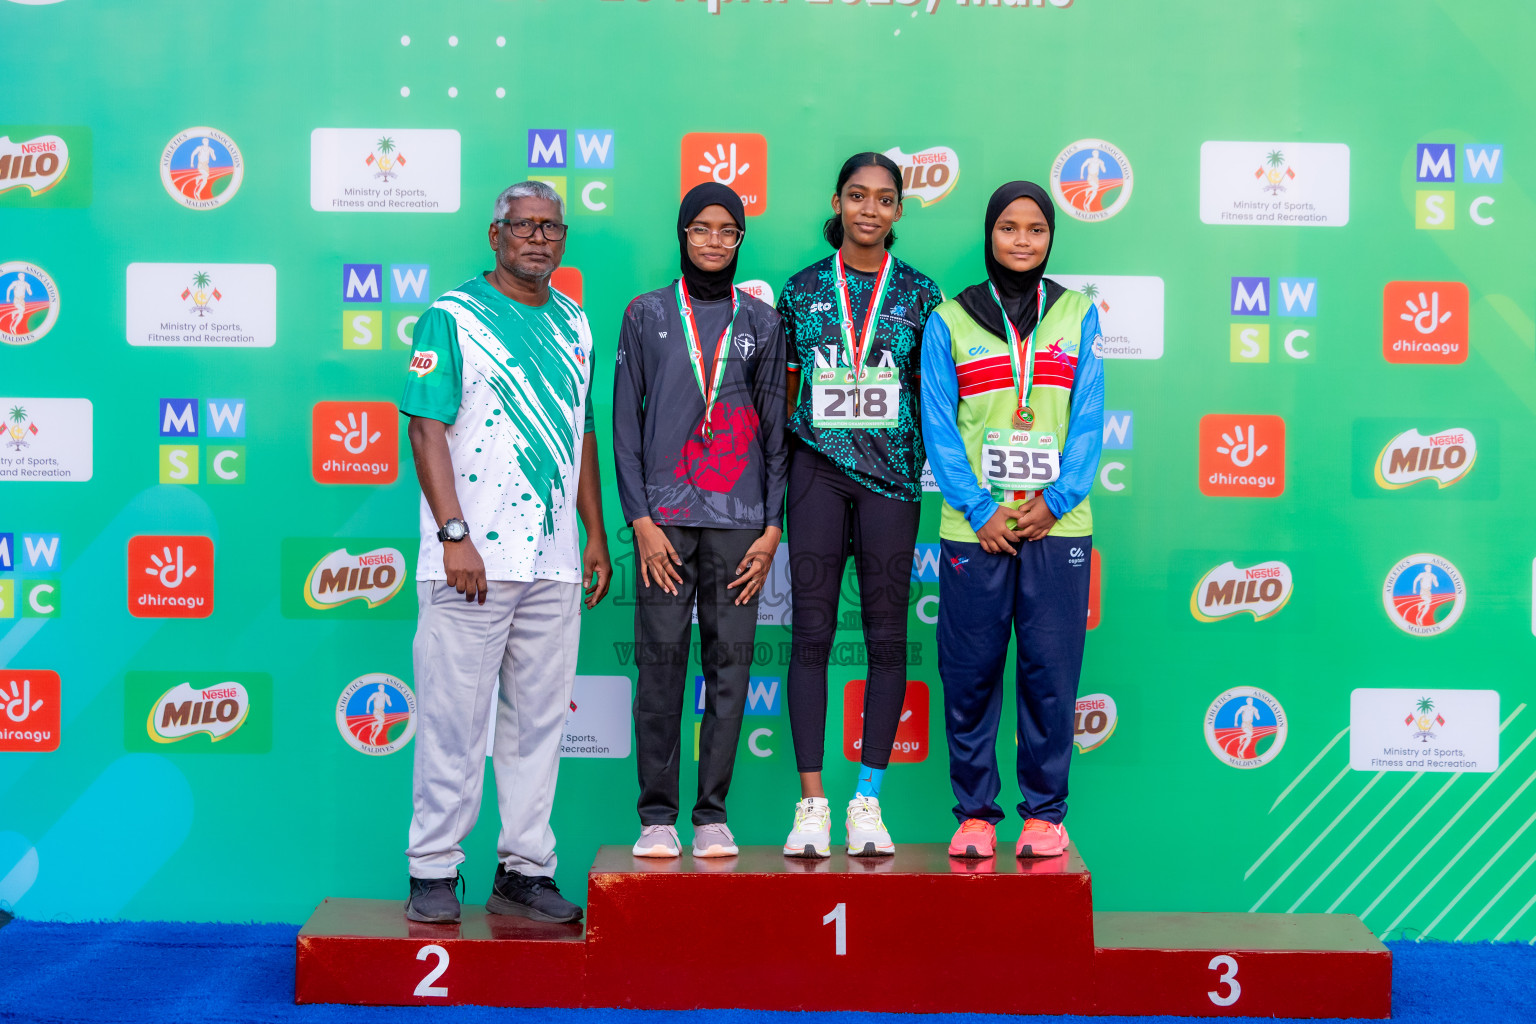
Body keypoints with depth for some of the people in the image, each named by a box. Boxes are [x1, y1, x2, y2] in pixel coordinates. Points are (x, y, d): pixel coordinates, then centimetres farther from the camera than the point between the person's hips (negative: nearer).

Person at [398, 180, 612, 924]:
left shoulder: (573, 325, 16)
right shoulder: (452, 317, -1)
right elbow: (428, 430, -7)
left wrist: (596, 533, 16)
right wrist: (454, 534, -15)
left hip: (553, 559, 5)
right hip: (473, 555, -5)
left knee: (539, 720, 8)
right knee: (453, 716, -3)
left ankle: (525, 871, 15)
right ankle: (433, 873, 6)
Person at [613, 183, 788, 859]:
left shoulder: (761, 322, 11)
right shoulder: (647, 315, 9)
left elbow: (777, 428, 10)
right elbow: (625, 421, 6)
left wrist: (773, 526, 1)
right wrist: (640, 519, -3)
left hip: (739, 519, 1)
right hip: (664, 516, -1)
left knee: (729, 664, -1)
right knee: (661, 663, -3)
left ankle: (712, 815, 7)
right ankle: (657, 815, 4)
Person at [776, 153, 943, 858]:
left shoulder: (919, 294, 7)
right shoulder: (803, 290, 8)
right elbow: (783, 390, 13)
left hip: (891, 474, 0)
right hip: (817, 470, 0)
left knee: (887, 635, 1)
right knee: (811, 632, -2)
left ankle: (868, 799, 8)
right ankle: (811, 801, 2)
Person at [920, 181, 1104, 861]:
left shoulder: (1077, 315, 10)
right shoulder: (949, 321, 6)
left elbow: (1087, 420, 5)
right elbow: (939, 427, 1)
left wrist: (1056, 499, -9)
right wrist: (981, 510, -10)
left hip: (1059, 525, 1)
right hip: (974, 526, 0)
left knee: (1051, 674, 1)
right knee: (970, 676, 1)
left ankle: (1045, 813, 11)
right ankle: (975, 813, 12)